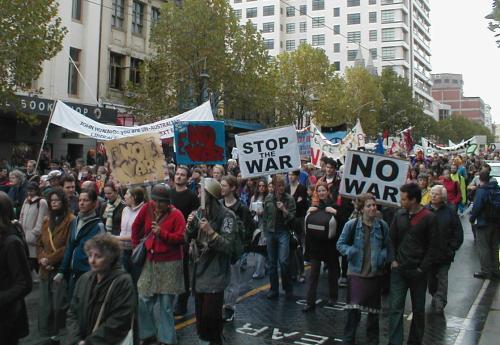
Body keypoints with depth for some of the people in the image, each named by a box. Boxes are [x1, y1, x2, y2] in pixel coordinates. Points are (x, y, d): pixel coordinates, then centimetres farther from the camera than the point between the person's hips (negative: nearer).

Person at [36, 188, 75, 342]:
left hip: (61, 269, -6)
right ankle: (50, 332, 23)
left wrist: (50, 259, -14)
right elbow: (40, 244, 13)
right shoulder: (47, 220, 13)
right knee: (45, 304, 10)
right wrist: (42, 259, -6)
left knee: (59, 303, -2)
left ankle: (60, 333, 13)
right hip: (46, 269, 7)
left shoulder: (70, 220, -10)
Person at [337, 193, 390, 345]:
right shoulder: (352, 225, -10)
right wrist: (351, 251, -19)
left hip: (375, 273, 3)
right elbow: (340, 244, -1)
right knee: (353, 309, -6)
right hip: (356, 272, -2)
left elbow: (387, 247, 10)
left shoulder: (382, 226, -3)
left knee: (374, 310, 14)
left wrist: (383, 256, -9)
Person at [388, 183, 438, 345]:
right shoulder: (399, 215, 2)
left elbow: (432, 246, -6)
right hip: (399, 269, 2)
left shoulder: (429, 218, -7)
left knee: (418, 309, 13)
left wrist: (422, 268, -9)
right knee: (395, 307, -3)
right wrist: (393, 260, -1)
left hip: (418, 271, -2)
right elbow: (392, 239, 9)